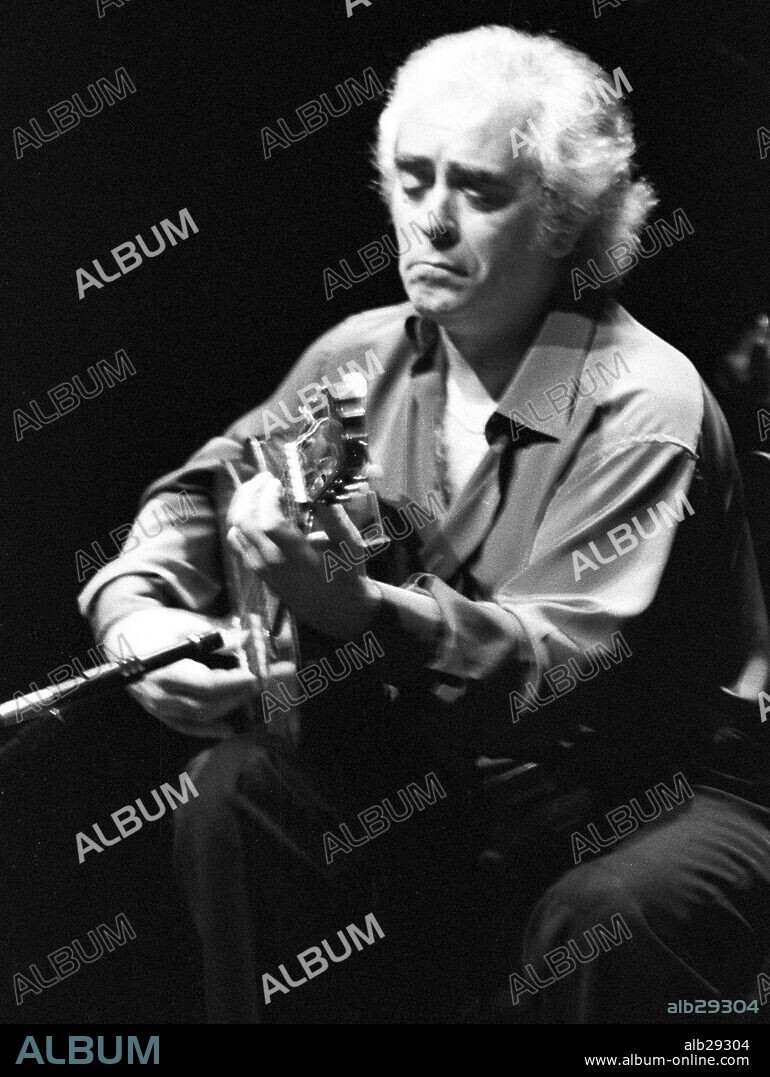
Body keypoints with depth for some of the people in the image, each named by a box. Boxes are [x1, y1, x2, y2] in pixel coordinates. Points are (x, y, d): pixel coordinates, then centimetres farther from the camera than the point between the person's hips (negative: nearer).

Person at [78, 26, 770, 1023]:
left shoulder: (644, 406, -19)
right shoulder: (367, 355, 0)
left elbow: (559, 662, -26)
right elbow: (201, 491, 4)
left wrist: (355, 607, -43)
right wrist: (139, 610, -20)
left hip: (664, 789, -5)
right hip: (449, 767, 5)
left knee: (605, 919, -35)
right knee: (237, 795, -17)